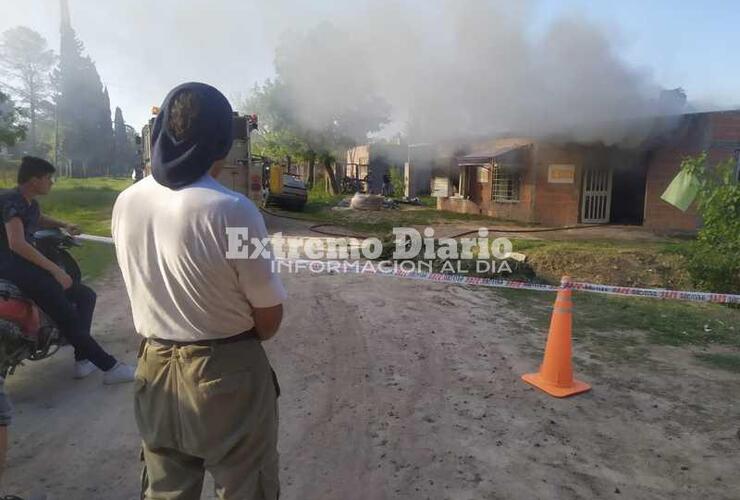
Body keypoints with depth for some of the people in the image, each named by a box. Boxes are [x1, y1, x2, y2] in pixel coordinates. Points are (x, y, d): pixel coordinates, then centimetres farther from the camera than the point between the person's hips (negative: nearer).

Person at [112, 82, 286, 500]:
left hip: (154, 369, 6)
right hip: (227, 374, -5)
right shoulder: (232, 210, -23)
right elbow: (270, 316, -14)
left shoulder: (125, 204, -4)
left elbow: (149, 287, 8)